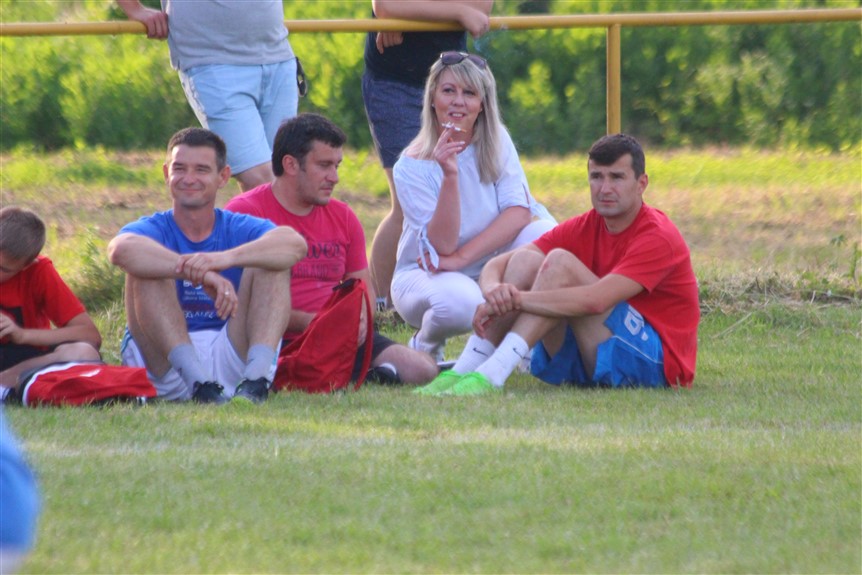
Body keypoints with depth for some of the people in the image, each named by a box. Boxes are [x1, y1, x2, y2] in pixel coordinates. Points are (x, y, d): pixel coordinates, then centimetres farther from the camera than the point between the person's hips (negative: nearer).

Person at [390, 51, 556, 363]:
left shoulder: (496, 142, -4)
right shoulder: (412, 167, -16)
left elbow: (519, 212, -15)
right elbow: (443, 245, -24)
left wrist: (461, 257, -26)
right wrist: (450, 176, -35)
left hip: (489, 270, 3)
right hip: (425, 276, -3)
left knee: (545, 232, -26)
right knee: (459, 302, -39)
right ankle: (424, 347, -1)